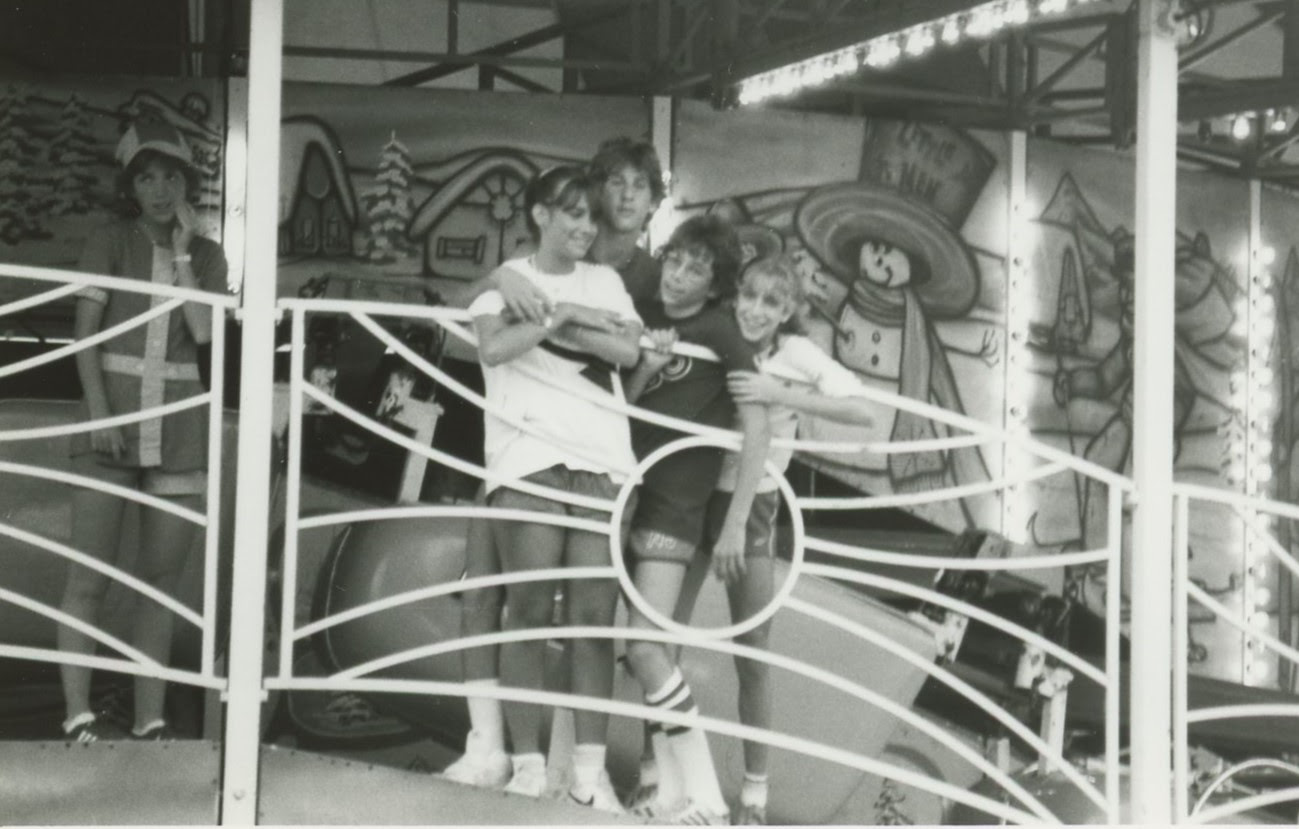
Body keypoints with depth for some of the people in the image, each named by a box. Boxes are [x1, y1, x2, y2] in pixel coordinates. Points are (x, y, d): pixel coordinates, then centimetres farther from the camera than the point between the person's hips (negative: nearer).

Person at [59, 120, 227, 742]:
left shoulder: (207, 255, 8)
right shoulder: (109, 242, 1)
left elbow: (204, 331, -6)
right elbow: (85, 334, -5)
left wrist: (181, 253, -7)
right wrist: (98, 410, -16)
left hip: (180, 432, 3)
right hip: (112, 423, -3)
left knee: (162, 578, 6)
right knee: (90, 577, -3)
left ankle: (150, 718, 11)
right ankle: (78, 714, 1)